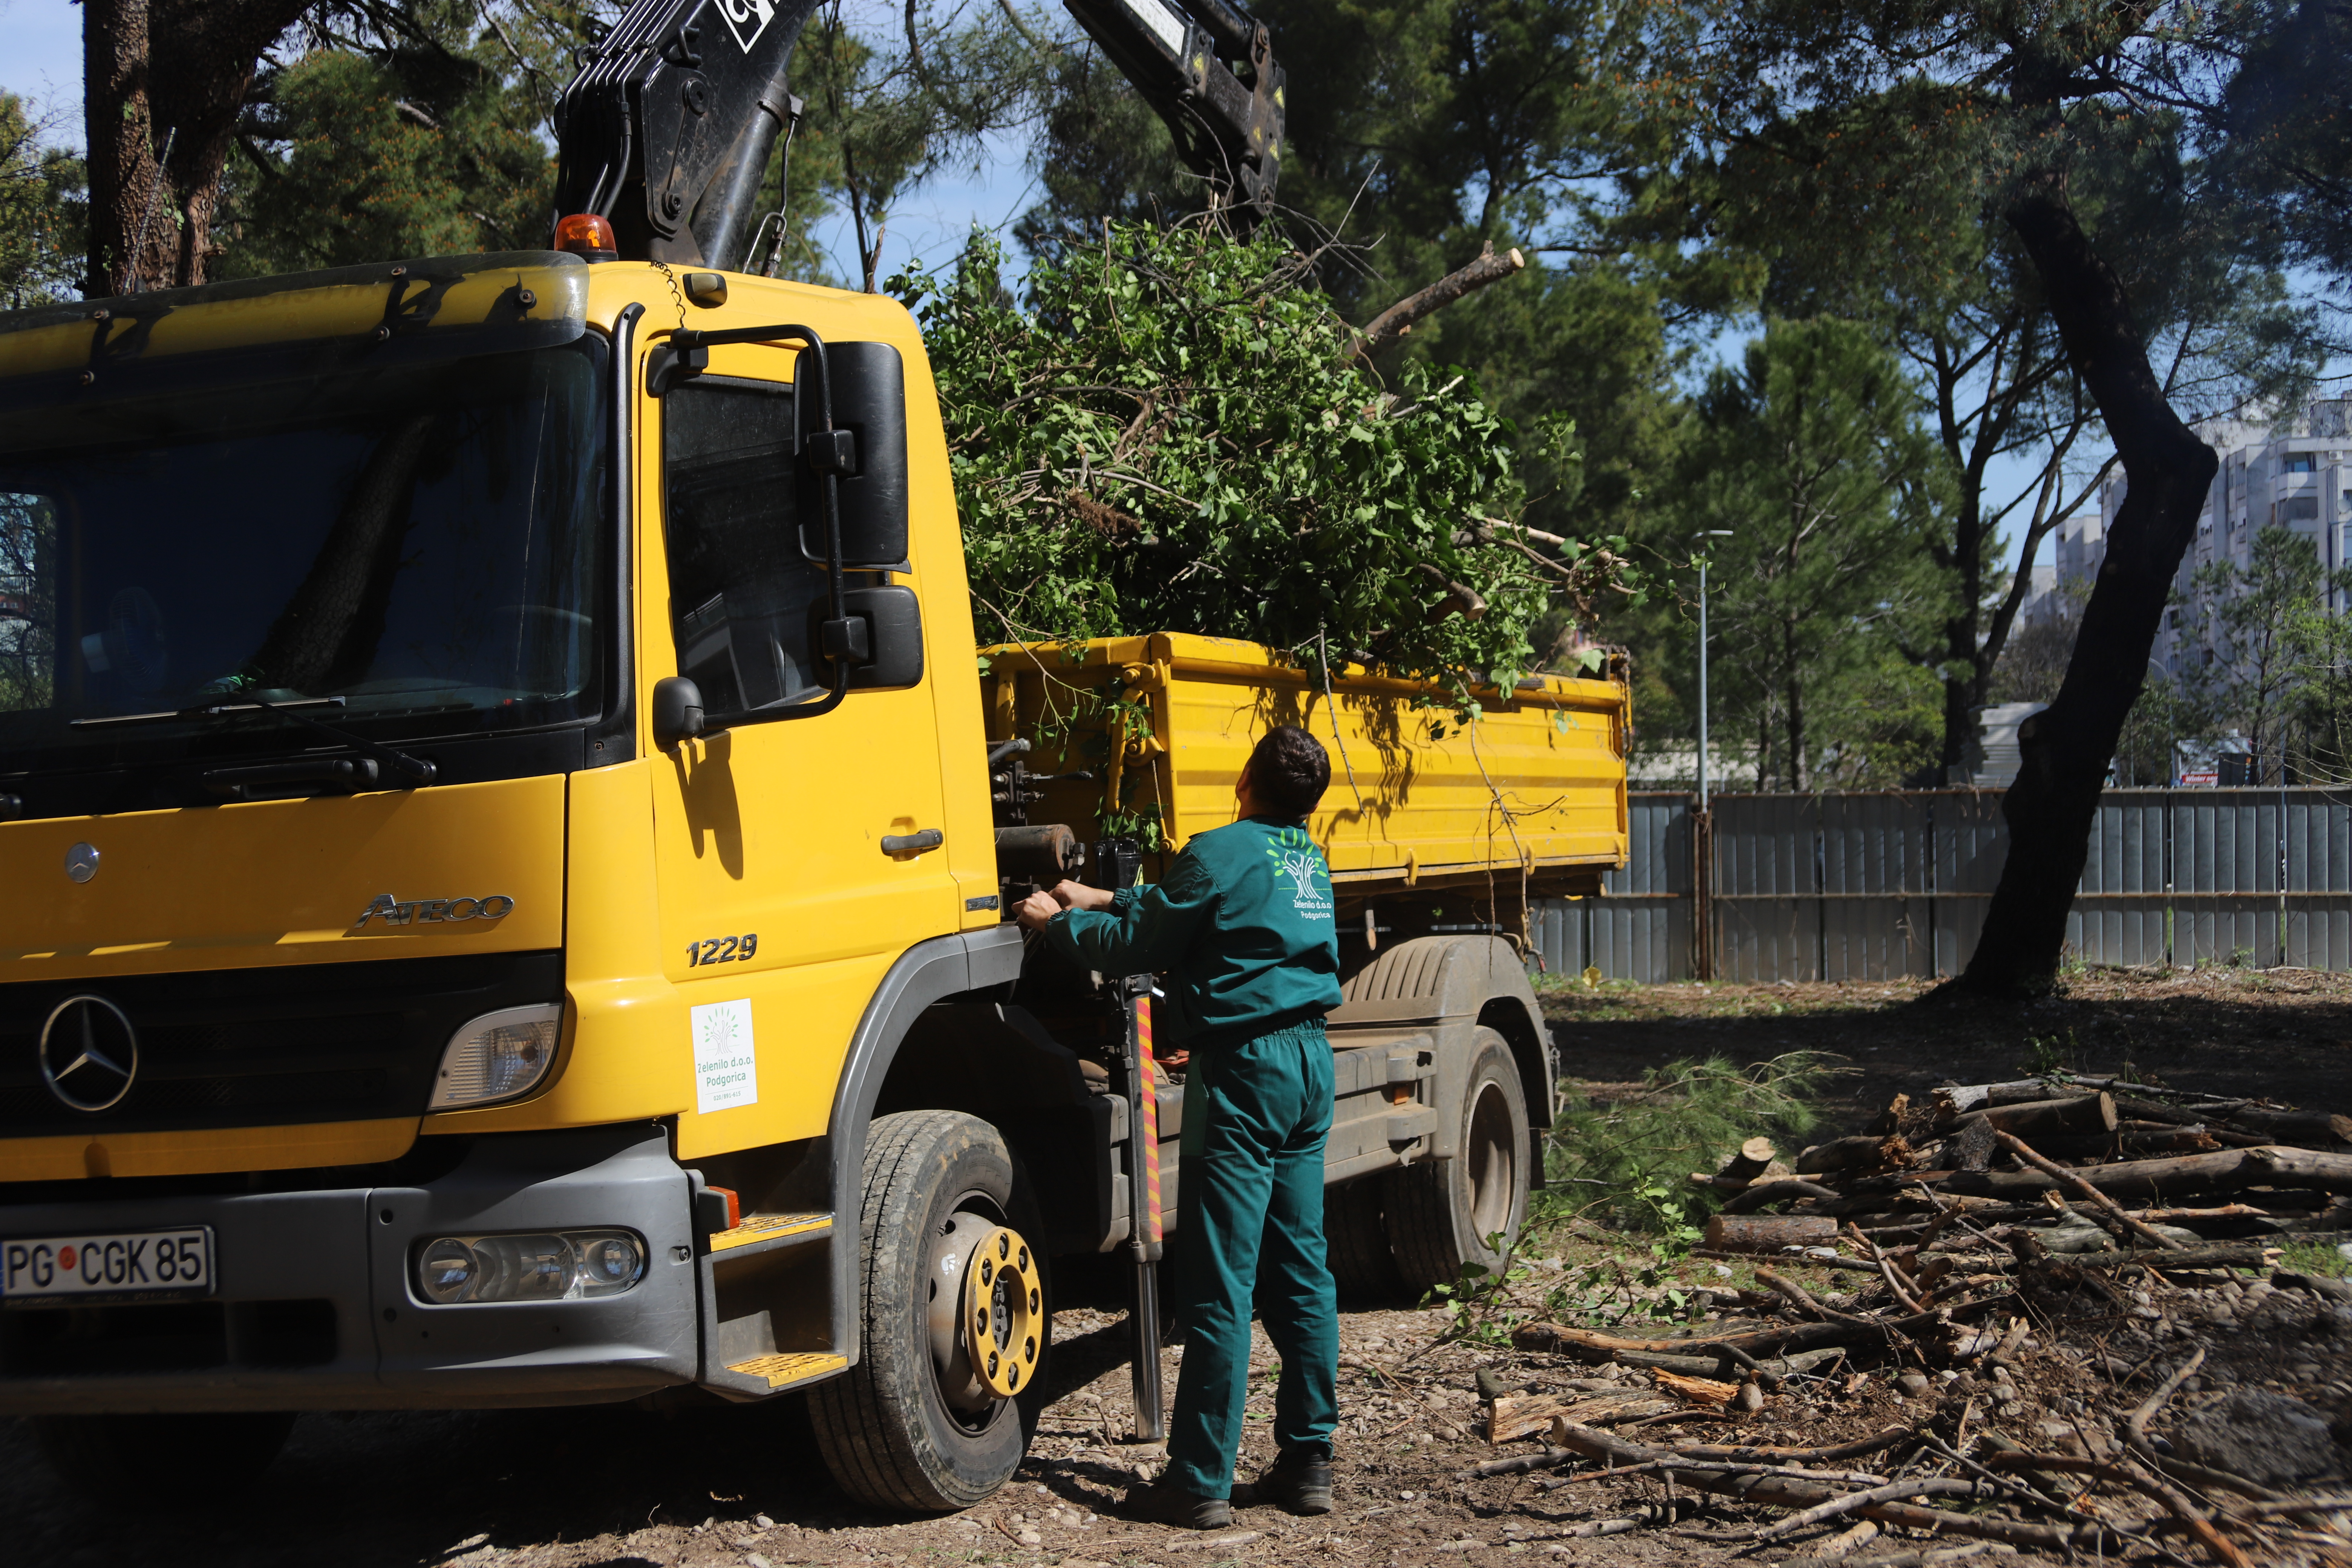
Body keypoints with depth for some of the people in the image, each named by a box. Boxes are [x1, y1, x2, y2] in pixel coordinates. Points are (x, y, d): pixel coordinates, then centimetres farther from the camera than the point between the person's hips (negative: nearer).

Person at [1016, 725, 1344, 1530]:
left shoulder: (1222, 852, -10)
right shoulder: (1308, 858, 15)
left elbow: (1138, 946, -3)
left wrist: (1061, 921, 12)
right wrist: (1103, 899, 31)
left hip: (1244, 1069, -8)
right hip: (1311, 1065, 8)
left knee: (1219, 1283, -6)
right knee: (1302, 1270, 11)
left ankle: (1202, 1481, -3)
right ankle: (1308, 1460, 14)